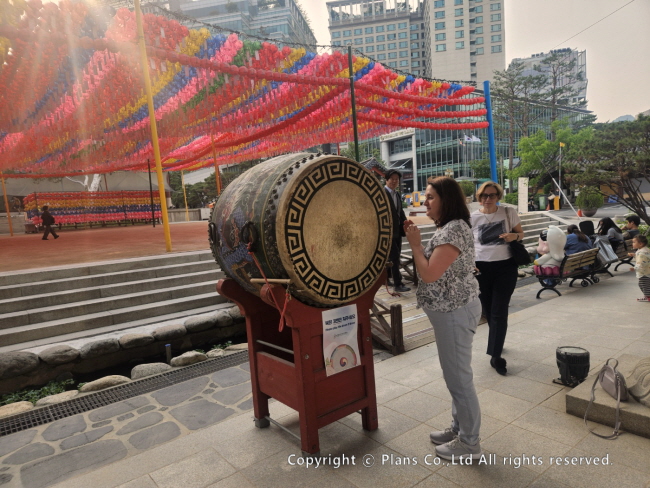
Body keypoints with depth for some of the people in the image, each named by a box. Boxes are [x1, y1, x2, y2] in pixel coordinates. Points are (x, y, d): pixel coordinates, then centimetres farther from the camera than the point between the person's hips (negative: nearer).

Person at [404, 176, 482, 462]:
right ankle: (459, 428, 36)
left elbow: (428, 274, -26)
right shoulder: (447, 228, 12)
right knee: (454, 375, 20)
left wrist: (415, 243, -14)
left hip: (455, 312, -11)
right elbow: (434, 269, 14)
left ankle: (469, 444, 19)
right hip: (451, 310, 11)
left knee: (459, 377, 2)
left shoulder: (454, 230, -21)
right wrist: (416, 240, 5)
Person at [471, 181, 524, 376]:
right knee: (488, 311, 13)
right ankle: (497, 342, 39)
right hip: (481, 268, 1)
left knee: (499, 312, -4)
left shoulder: (509, 213, -1)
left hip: (505, 267, -1)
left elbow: (521, 233, 11)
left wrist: (514, 236, -13)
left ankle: (495, 356, 2)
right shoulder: (472, 218, -1)